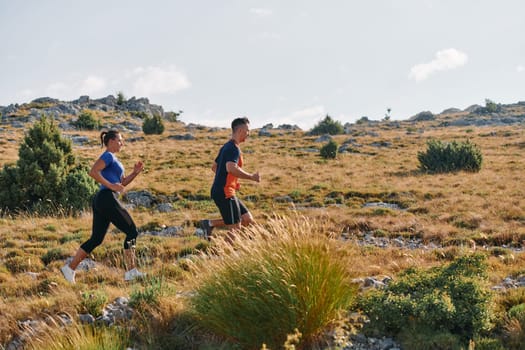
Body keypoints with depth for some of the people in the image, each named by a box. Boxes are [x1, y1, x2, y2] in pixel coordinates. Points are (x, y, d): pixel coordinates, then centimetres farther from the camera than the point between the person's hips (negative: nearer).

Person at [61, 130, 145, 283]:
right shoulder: (108, 156, -5)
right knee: (132, 232, -5)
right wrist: (111, 185, -20)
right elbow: (93, 172, -21)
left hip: (101, 201, 10)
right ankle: (131, 272, -5)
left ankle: (70, 268, 8)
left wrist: (135, 173, 11)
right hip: (107, 198, -10)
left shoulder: (113, 159, 24)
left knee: (96, 239, 9)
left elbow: (122, 183, 26)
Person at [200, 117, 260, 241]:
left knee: (248, 219, 11)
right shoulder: (234, 148, -14)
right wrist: (251, 177, -22)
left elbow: (214, 167, 26)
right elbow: (231, 168, -32)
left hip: (219, 191, 10)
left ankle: (210, 223, 12)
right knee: (235, 228, -4)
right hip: (225, 193, -10)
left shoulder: (226, 147, 17)